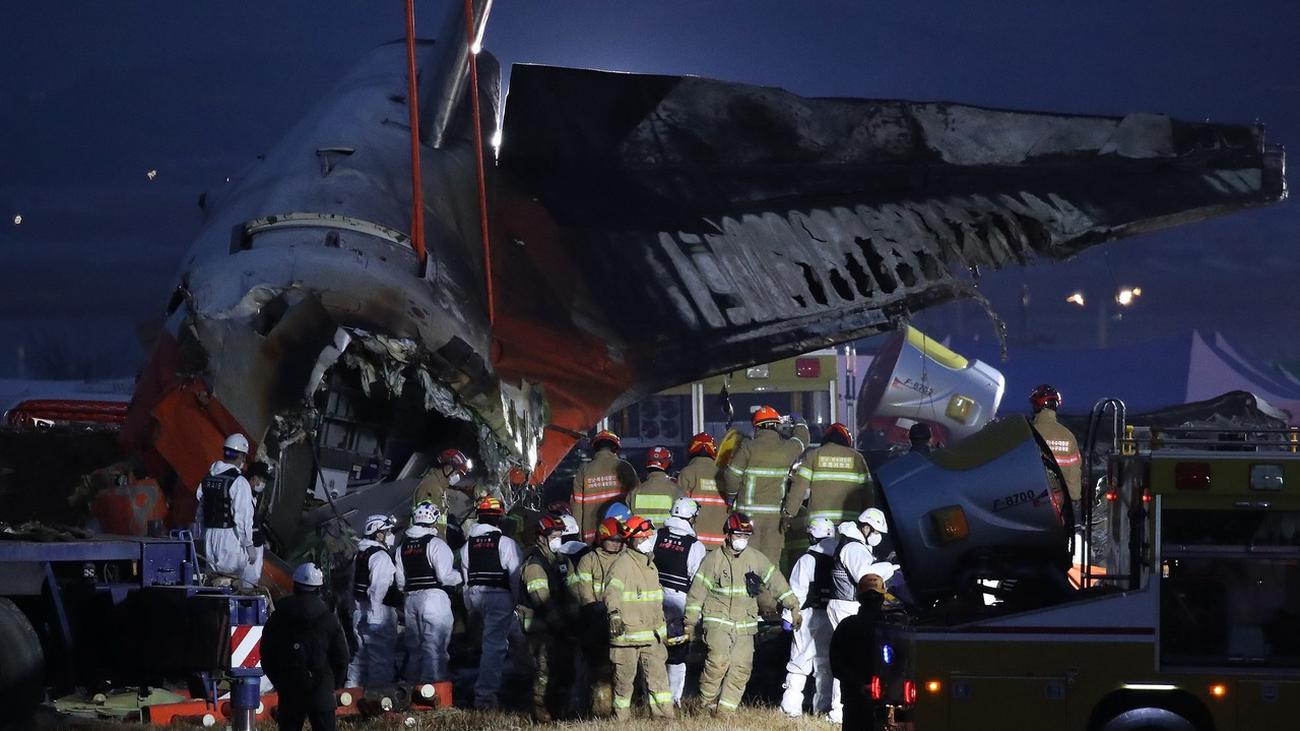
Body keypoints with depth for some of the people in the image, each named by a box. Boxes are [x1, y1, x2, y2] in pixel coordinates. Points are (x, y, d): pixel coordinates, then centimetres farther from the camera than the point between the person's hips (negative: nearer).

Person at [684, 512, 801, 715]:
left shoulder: (756, 558, 7)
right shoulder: (713, 559, -2)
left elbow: (776, 582, 10)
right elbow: (697, 592, 1)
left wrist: (793, 608, 4)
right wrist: (690, 623, 0)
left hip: (745, 623, 4)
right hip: (718, 620, -4)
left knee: (742, 667, -2)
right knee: (719, 661, -21)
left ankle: (725, 711, 7)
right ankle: (707, 704, -3)